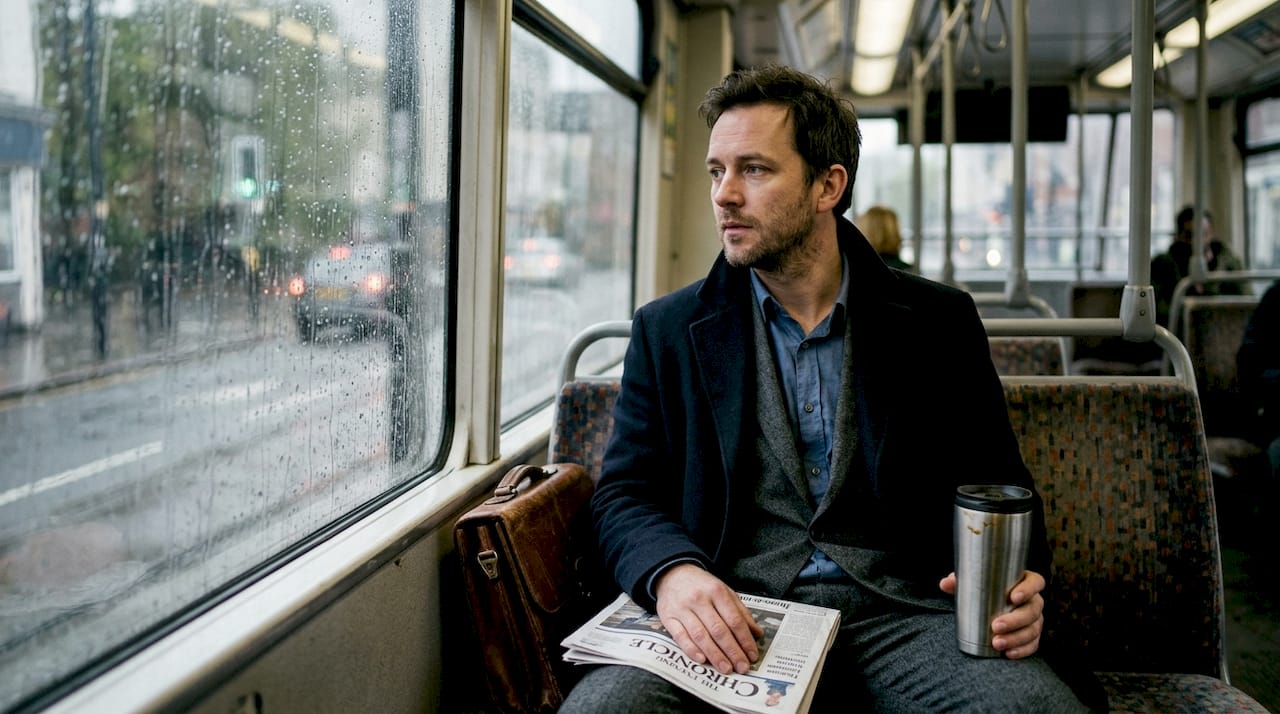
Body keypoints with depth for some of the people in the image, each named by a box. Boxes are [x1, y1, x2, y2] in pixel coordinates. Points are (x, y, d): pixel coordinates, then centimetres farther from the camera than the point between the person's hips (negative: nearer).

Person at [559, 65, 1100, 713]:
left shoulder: (939, 323, 11)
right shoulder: (668, 331, 12)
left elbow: (1000, 487, 14)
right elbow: (624, 495, 8)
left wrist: (1017, 583, -9)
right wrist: (672, 572, -16)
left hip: (902, 610, 0)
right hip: (735, 618, 0)